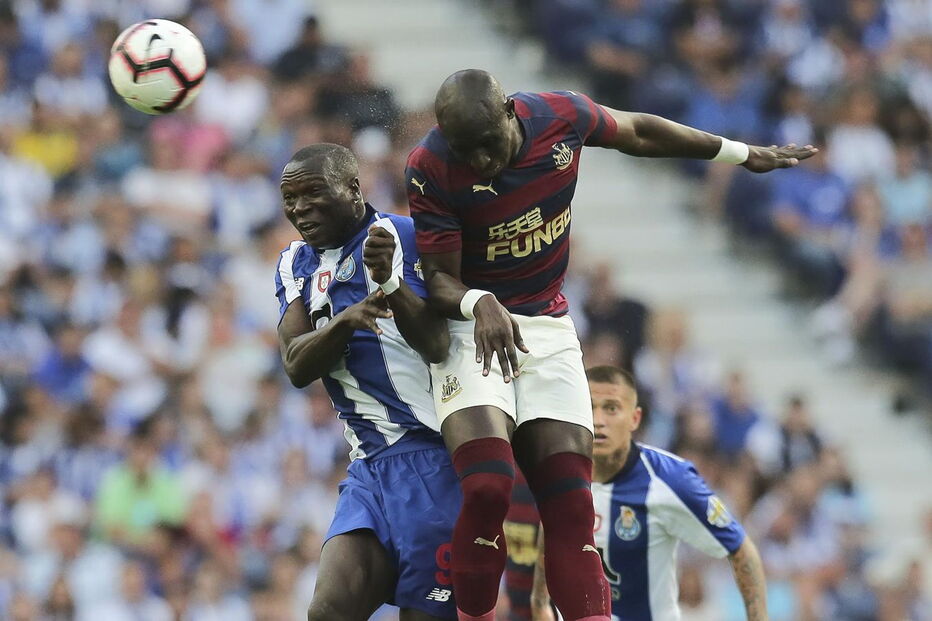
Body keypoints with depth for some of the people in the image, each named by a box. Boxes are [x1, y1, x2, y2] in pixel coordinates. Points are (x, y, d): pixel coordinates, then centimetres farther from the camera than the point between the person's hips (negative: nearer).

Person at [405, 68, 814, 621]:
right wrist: (481, 304, -37)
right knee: (487, 489, -24)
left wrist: (743, 155, 22)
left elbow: (639, 134, 10)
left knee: (570, 505, -6)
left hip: (547, 327, 3)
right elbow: (440, 278, -13)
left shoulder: (561, 117, -10)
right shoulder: (431, 170, -18)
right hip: (471, 323, -3)